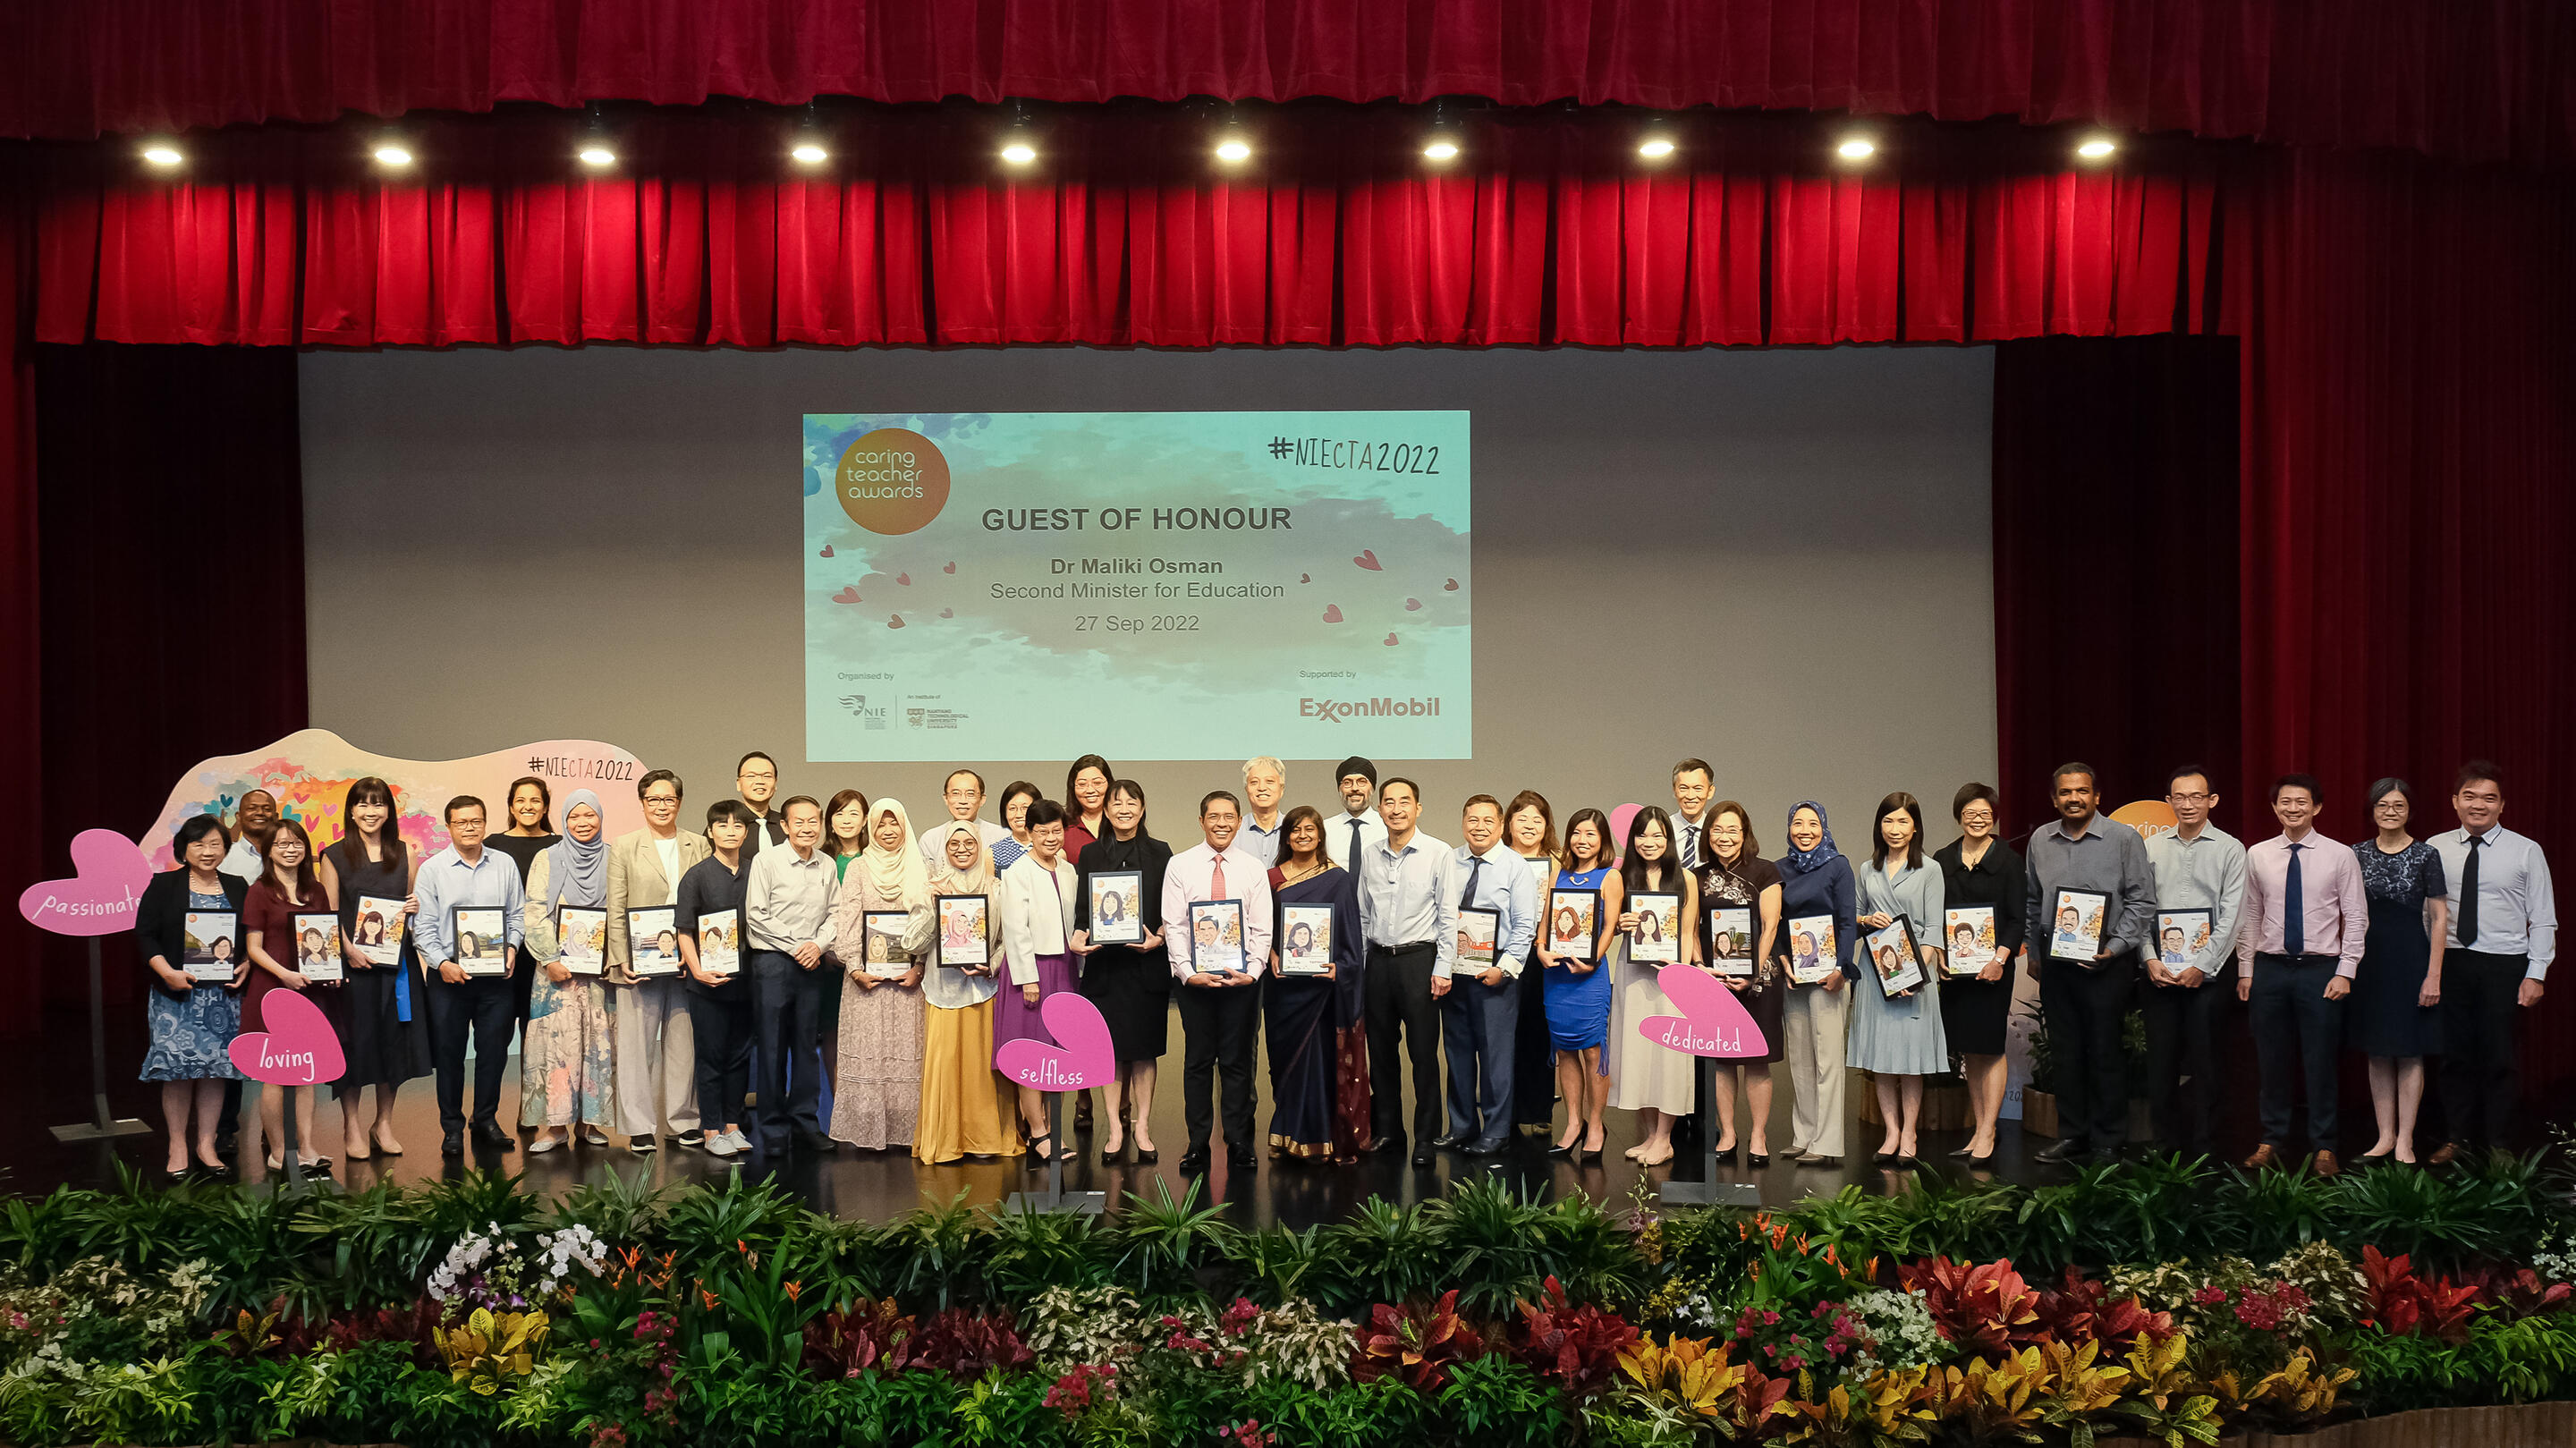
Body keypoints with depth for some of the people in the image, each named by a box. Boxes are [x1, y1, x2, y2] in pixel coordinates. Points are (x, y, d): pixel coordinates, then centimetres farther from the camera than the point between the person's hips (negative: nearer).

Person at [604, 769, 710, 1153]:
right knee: (637, 1043, 1)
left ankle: (683, 1121, 18)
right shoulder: (625, 847, 4)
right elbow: (615, 910, 1)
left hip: (686, 962, 2)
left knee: (683, 1042, 7)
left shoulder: (699, 845, 9)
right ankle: (640, 1128, 9)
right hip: (639, 961, -2)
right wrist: (622, 960, -8)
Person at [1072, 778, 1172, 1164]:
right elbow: (1082, 909, 6)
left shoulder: (1159, 853, 5)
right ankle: (1116, 1128, 13)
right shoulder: (1090, 853, 7)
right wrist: (1078, 938, -12)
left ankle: (1141, 1126, 14)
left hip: (1147, 962, -1)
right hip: (1104, 962, 1)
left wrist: (1159, 938, -12)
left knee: (1144, 1048, 4)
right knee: (1110, 1048, 3)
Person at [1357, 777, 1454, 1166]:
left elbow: (1448, 915, -5)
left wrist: (1443, 968, -9)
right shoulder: (1369, 853, 8)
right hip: (1377, 960, 4)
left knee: (1423, 1053, -1)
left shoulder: (1437, 853, -4)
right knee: (1380, 1050, 10)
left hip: (1419, 959, -4)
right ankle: (1386, 1131, 22)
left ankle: (1426, 1138, 7)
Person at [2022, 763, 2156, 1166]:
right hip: (2055, 963, 4)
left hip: (2106, 963, -4)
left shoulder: (2124, 839, -3)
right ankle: (2072, 1135, 18)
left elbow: (2141, 902, -3)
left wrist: (2115, 947, -13)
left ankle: (2108, 1141, 8)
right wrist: (2033, 952, 15)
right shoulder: (2041, 840, 10)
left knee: (2105, 1052, -1)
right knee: (2066, 1052, 9)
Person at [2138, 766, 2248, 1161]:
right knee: (2160, 1056, 3)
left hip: (2207, 971, -2)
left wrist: (2202, 966, -10)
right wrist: (2150, 959, -5)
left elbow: (2231, 916, -4)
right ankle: (2164, 1137, 13)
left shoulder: (2230, 849, 1)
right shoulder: (2151, 847, 9)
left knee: (2204, 1058, 1)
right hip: (2160, 970, 2)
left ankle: (2203, 1141, 10)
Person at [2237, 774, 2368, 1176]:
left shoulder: (2340, 856, -2)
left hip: (2320, 969, -2)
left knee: (2321, 1061, 3)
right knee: (2271, 1061, 8)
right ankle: (2273, 1141, 20)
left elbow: (2356, 919, -2)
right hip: (2270, 968, 2)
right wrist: (2245, 970, 7)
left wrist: (2345, 973, -8)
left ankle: (2323, 1148, 14)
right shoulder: (2257, 856, 5)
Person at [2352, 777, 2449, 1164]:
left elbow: (2439, 918, -4)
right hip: (2368, 958, 3)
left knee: (2410, 1052, 1)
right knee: (2377, 1053, 8)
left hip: (2410, 956, -3)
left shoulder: (2426, 854, -3)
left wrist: (2434, 974, -10)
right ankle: (2385, 1136, 16)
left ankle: (2405, 1141, 7)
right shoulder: (2357, 854, 5)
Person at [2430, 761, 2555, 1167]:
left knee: (2498, 1058, 3)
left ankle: (2499, 1145, 16)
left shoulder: (2526, 852, -2)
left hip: (2503, 966, -2)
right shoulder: (2436, 849, 4)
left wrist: (2536, 975, -6)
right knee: (2455, 1055, 10)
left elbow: (2543, 920, -1)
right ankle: (2460, 1138, 23)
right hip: (2450, 963, 2)